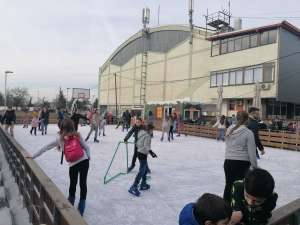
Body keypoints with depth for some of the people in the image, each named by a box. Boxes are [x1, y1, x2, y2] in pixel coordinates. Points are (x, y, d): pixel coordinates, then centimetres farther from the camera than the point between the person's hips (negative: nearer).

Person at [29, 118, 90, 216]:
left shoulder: (60, 139, 1)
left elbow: (46, 147, 5)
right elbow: (86, 147, 6)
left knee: (73, 184, 17)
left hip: (73, 165, -1)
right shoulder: (77, 135, 3)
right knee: (83, 183, 9)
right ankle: (81, 209, 19)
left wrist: (33, 156, 12)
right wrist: (88, 157, 18)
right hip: (84, 161, 1)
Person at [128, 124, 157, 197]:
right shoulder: (147, 136, -17)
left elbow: (137, 144, 17)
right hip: (143, 154, -10)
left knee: (145, 169, 20)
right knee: (141, 172, -7)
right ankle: (133, 188, -7)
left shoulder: (141, 134, 10)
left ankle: (143, 185, 29)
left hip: (139, 152, 10)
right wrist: (151, 153, -33)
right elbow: (146, 146, -25)